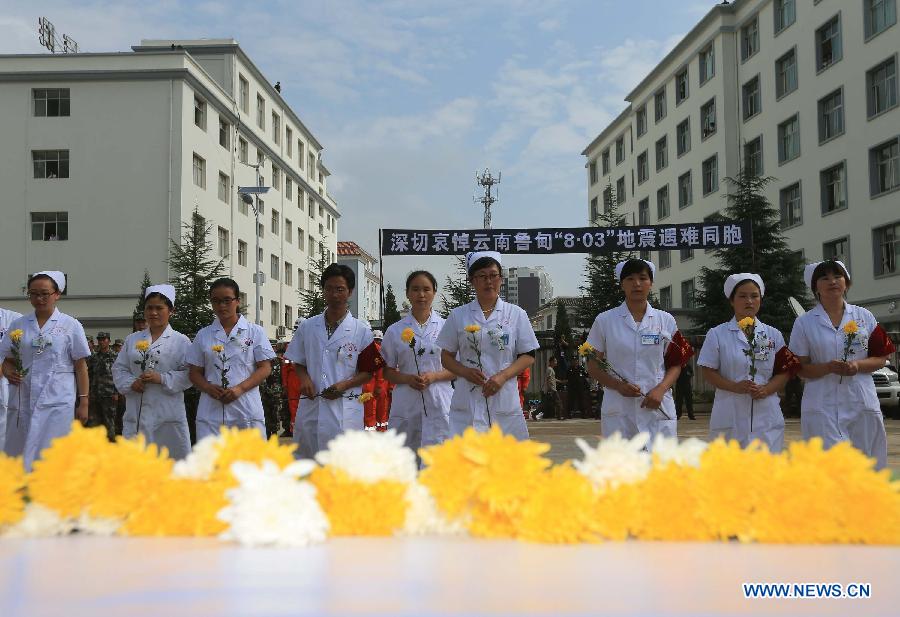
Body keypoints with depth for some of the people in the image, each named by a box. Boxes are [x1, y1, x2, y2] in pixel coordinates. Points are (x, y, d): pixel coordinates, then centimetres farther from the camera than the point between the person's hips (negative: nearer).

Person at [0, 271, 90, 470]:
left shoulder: (71, 325, 3)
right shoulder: (18, 325, 11)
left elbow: (81, 366, 3)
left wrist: (83, 402, -1)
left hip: (57, 402, -3)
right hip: (22, 400, 3)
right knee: (18, 455, 3)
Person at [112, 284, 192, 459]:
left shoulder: (181, 341, 2)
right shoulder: (132, 339, 15)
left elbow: (189, 374, -6)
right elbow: (119, 368, 12)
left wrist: (162, 379, -17)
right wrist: (131, 383, -7)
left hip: (168, 413, -3)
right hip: (136, 413, 3)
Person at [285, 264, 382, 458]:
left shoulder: (362, 332, 0)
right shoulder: (307, 327, 9)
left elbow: (368, 372, 3)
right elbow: (298, 362, 17)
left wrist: (345, 384, -13)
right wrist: (304, 378, -4)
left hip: (345, 410, -3)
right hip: (310, 406, 3)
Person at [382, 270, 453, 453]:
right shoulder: (395, 331, 8)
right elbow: (387, 371, 10)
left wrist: (434, 376, -10)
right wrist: (408, 379, -9)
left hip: (439, 405, -1)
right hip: (406, 405, 1)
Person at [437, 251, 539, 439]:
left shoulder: (516, 314, 6)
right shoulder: (458, 316, 8)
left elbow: (528, 356, 6)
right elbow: (446, 357, 11)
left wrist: (503, 376, -10)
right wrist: (465, 372, -9)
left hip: (504, 400, 0)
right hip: (468, 401, 0)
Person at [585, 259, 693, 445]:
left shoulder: (666, 321, 8)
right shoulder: (605, 320, 4)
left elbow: (675, 365, 11)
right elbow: (593, 366, 5)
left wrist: (660, 389, -9)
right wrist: (618, 385, -12)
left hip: (658, 409, 1)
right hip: (618, 410, -1)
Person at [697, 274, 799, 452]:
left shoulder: (774, 335, 11)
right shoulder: (717, 334, 4)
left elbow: (784, 372, 9)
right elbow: (708, 372, 0)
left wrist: (765, 390, -10)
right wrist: (735, 386, -16)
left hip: (767, 417, 2)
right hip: (730, 416, -2)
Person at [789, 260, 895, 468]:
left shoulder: (864, 317, 9)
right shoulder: (804, 323, 3)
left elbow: (880, 358, 9)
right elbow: (800, 368, 2)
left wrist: (858, 365, -12)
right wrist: (828, 367, -17)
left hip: (862, 404, 2)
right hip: (821, 406, -2)